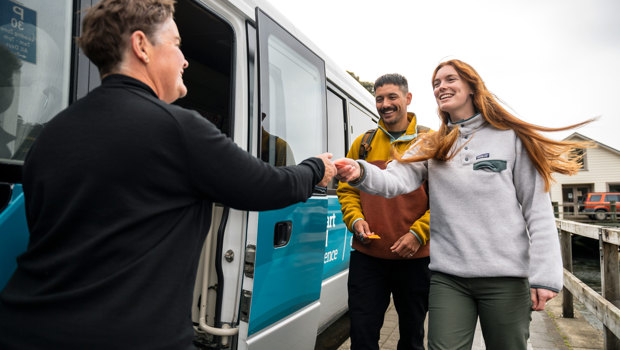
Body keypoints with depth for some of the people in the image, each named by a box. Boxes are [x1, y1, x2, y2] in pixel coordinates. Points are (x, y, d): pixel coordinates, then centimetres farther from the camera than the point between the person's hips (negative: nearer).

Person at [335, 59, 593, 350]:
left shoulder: (510, 138, 1)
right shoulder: (431, 146, 8)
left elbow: (538, 209, -1)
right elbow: (397, 180, -10)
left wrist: (545, 275, -7)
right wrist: (361, 172, -31)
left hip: (506, 276, -1)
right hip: (447, 276, 1)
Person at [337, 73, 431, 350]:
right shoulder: (363, 143, 8)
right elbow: (346, 189, 12)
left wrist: (418, 233, -13)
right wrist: (355, 219, -6)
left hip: (414, 257, -1)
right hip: (367, 256, 1)